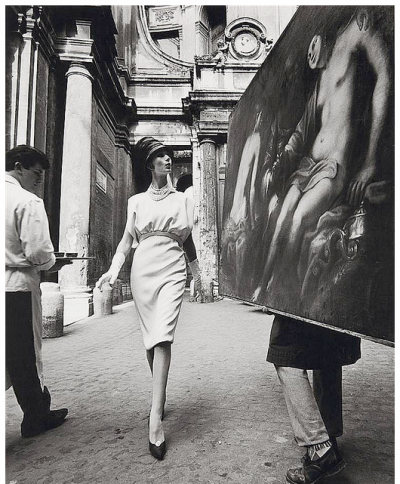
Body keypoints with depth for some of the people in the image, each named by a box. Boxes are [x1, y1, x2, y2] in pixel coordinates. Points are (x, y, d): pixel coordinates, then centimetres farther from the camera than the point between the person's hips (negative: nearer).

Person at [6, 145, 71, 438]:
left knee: (10, 356, 14)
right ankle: (37, 417, 25)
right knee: (26, 355, 8)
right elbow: (38, 251, -19)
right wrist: (51, 265, 2)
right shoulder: (28, 201, -12)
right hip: (17, 285, -6)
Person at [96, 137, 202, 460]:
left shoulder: (183, 200, 13)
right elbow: (127, 239, 9)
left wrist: (197, 272, 21)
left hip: (173, 271, -1)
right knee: (150, 337, 8)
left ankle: (156, 416, -16)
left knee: (162, 335, -16)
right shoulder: (137, 201, 12)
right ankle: (160, 396, 28)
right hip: (143, 270, 2)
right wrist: (114, 268, -6)